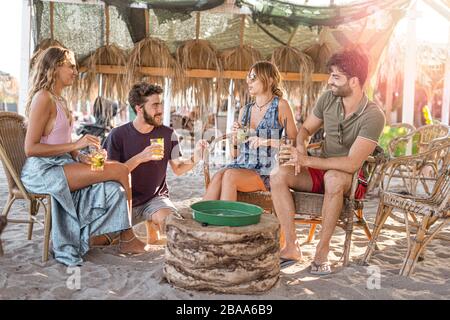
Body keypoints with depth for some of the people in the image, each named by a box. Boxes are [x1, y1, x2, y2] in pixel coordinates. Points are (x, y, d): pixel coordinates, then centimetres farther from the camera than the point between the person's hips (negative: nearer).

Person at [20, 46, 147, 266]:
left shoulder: (59, 100, 18)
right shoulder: (43, 98, -11)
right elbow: (31, 148, -17)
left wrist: (81, 157, -1)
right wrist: (75, 145, -20)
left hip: (61, 165, 9)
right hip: (42, 170, -9)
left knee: (114, 187, -12)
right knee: (120, 171, -18)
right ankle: (127, 239, -3)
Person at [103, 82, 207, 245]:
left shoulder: (168, 134, -3)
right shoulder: (118, 135, -10)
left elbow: (177, 169, 2)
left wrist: (194, 159, -20)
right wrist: (140, 157, -26)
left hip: (156, 197, 1)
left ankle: (151, 227, 10)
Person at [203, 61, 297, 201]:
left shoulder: (280, 106, 2)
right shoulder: (244, 110, 15)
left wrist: (266, 142, -12)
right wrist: (235, 138, -2)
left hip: (265, 171, -4)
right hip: (241, 165, 4)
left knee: (229, 175, -30)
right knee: (218, 176, -26)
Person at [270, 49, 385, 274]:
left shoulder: (373, 116, -20)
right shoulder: (328, 99, -2)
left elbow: (352, 163, -27)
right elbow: (305, 129, 12)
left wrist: (307, 161, -28)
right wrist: (301, 148, -12)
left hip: (352, 179, -5)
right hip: (322, 171, 5)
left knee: (333, 178, -41)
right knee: (279, 176, -22)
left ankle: (322, 250, -26)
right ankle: (291, 247, -19)